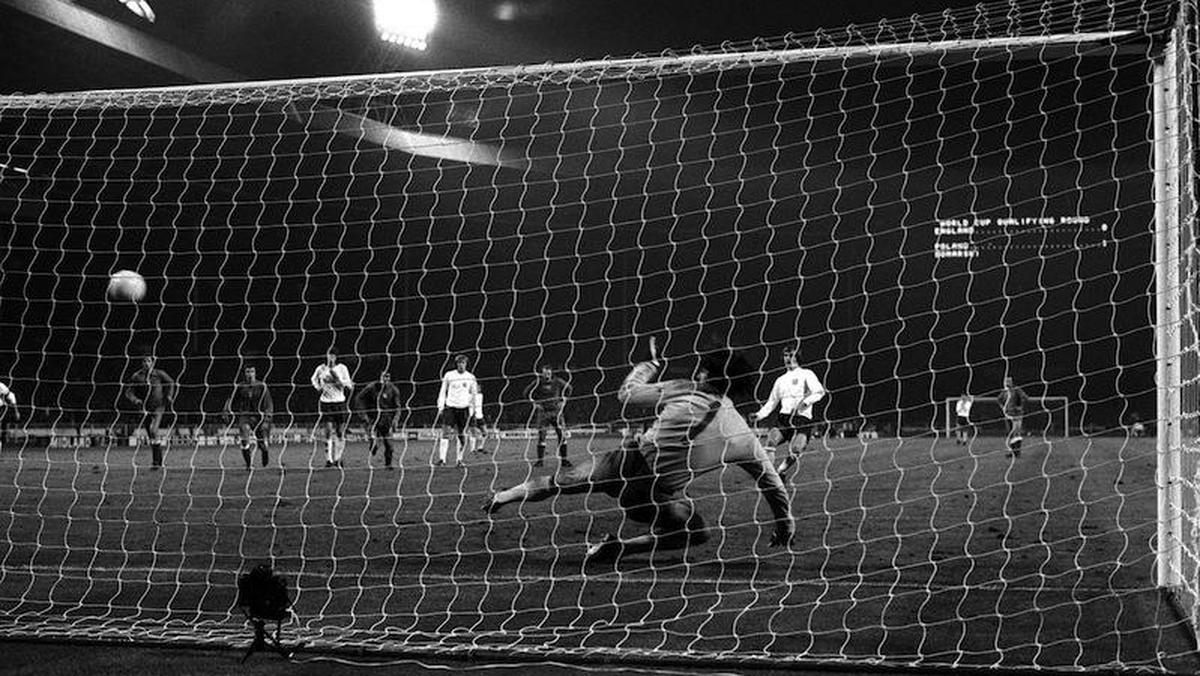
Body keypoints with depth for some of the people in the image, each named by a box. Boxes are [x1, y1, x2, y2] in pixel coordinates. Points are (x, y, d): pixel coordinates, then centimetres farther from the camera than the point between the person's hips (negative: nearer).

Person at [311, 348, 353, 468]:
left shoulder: (342, 368, 1)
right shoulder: (321, 368, 4)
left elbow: (349, 385, -2)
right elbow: (314, 379, 24)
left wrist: (338, 379, -15)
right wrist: (318, 387, 5)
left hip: (340, 403, 0)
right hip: (326, 403, 0)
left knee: (340, 433, 2)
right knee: (328, 432, -8)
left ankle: (338, 458, 15)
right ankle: (329, 459, -9)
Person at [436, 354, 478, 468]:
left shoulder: (470, 377, 7)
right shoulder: (449, 375, 4)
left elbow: (474, 393, 16)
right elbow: (443, 392, 10)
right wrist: (440, 407, 4)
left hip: (464, 408, 1)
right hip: (450, 407, -1)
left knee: (461, 435, 2)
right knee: (446, 432, -12)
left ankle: (458, 460, 10)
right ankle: (442, 458, -16)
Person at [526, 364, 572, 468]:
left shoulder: (557, 382, -1)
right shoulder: (538, 383, -5)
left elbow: (568, 388, 17)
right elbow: (527, 393, 8)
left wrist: (563, 400, 9)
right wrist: (535, 402, 0)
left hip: (556, 411, 1)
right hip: (542, 412, -1)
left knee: (561, 435, -4)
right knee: (541, 435, -6)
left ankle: (563, 459, 2)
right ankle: (540, 460, 0)